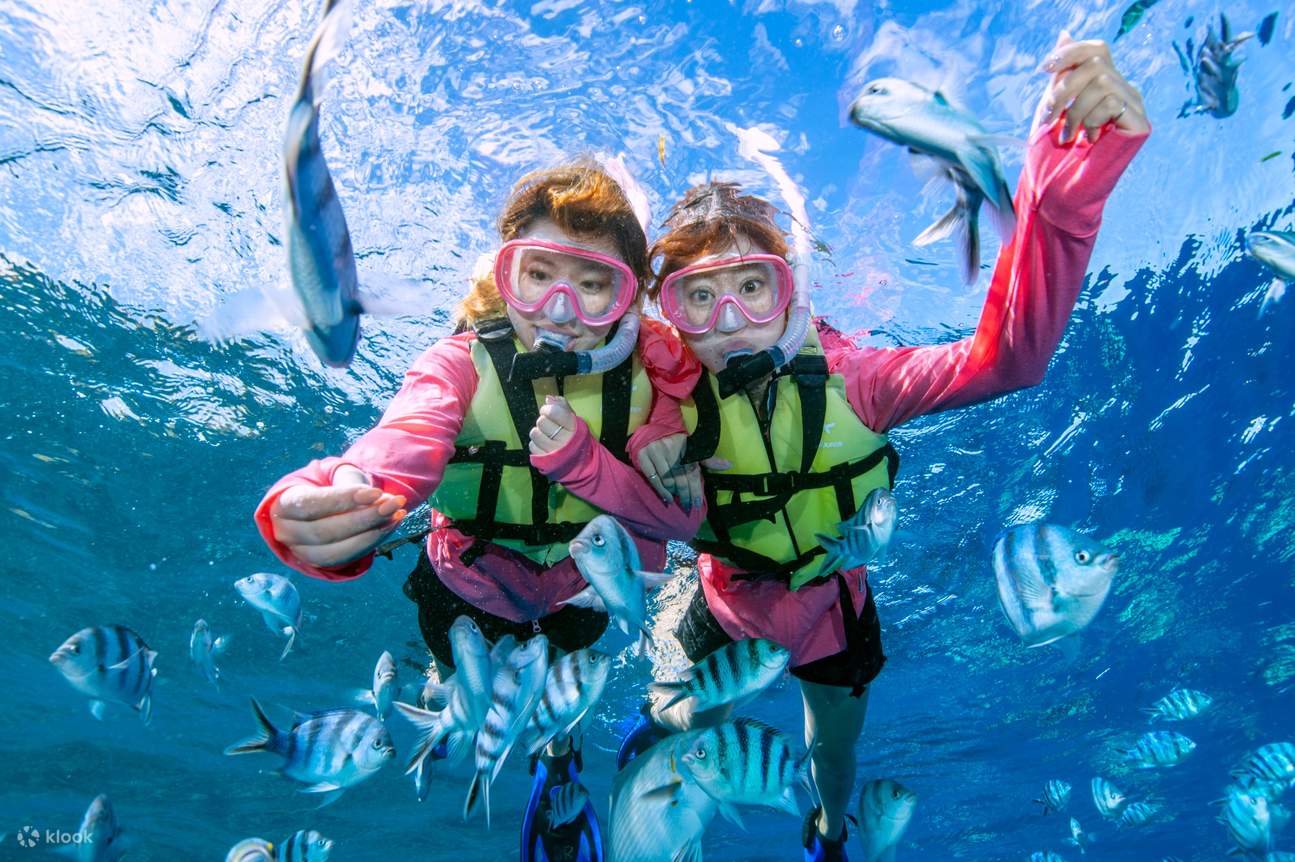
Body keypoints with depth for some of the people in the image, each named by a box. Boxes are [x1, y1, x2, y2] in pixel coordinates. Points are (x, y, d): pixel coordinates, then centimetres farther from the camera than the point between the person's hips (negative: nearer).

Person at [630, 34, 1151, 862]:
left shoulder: (841, 377, -30)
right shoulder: (671, 399, -24)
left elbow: (1007, 355, -45)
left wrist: (1071, 177, -57)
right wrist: (657, 479, -35)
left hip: (831, 609, 0)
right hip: (729, 606, 1)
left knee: (833, 753, 25)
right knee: (695, 720, 27)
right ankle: (655, 724, 67)